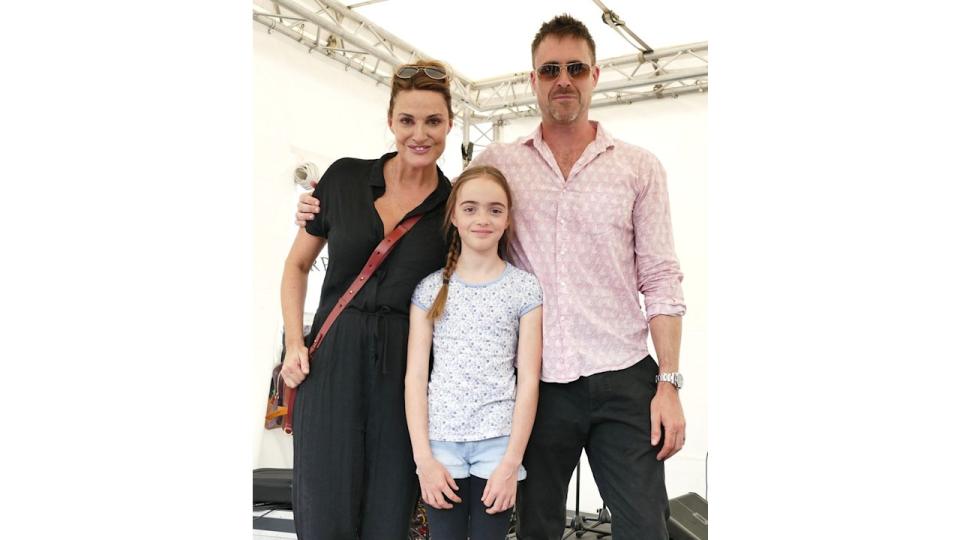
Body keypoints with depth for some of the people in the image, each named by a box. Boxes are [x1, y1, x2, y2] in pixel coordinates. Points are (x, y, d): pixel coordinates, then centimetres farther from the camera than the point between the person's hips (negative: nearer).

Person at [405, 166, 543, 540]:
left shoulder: (524, 288, 0)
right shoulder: (431, 288, 3)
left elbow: (529, 379, -2)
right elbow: (415, 375, 2)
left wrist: (511, 462, -7)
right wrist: (423, 456, -5)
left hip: (498, 442, -1)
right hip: (441, 441, 1)